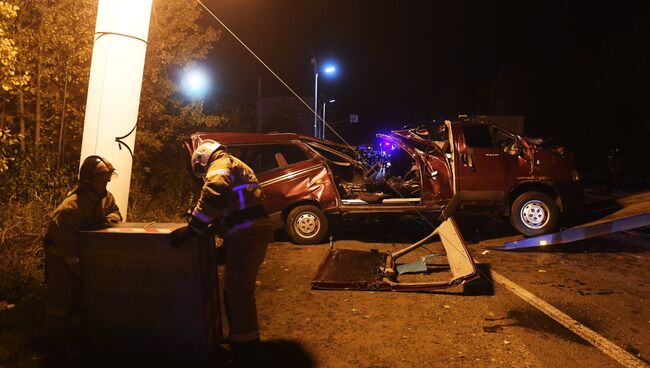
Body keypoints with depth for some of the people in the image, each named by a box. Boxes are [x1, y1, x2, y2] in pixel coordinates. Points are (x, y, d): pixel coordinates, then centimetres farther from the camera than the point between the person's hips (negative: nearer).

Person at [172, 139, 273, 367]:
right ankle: (240, 339, 35)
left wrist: (192, 228, -23)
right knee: (235, 288, 21)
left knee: (238, 291, -4)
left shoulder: (220, 164, -4)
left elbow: (214, 195, -24)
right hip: (252, 231, 10)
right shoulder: (234, 166, 29)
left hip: (247, 234, -10)